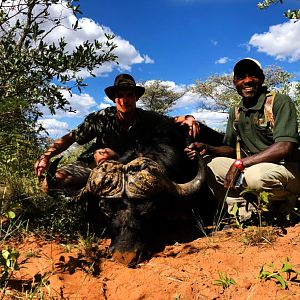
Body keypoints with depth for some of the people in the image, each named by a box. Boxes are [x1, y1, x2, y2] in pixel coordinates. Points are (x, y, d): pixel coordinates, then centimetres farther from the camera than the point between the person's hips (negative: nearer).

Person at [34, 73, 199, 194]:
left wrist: (188, 119, -36)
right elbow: (71, 137, -11)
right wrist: (46, 155, -24)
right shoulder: (102, 118, -14)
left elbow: (173, 121, -10)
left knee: (102, 154, -36)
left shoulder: (146, 119, -10)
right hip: (90, 164, 1)